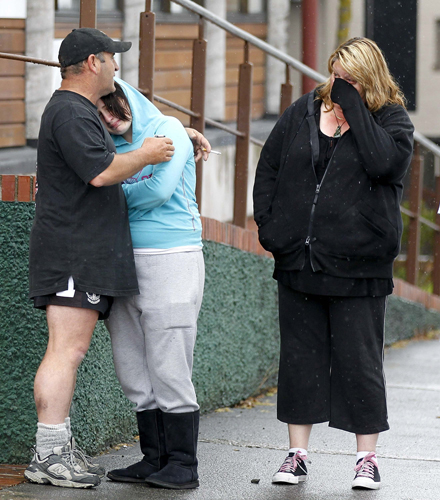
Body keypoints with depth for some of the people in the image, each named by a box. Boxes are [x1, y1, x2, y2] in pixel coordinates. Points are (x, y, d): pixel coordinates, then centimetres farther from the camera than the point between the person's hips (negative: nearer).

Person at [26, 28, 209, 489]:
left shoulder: (81, 111, 23)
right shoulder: (70, 113, -12)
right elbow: (101, 171, -22)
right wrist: (147, 154, -8)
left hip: (88, 255, 11)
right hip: (72, 250, -11)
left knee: (71, 349, 8)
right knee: (66, 350, -12)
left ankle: (60, 447, 10)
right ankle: (48, 457, -14)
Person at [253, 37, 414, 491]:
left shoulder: (391, 118, -1)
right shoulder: (303, 112, 9)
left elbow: (382, 161, -22)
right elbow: (268, 168, 14)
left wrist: (353, 106, -16)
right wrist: (269, 225, 3)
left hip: (358, 264, -4)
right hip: (298, 261, 4)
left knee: (359, 360, 1)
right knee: (299, 355, 8)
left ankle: (367, 457, 11)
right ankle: (297, 453, 16)